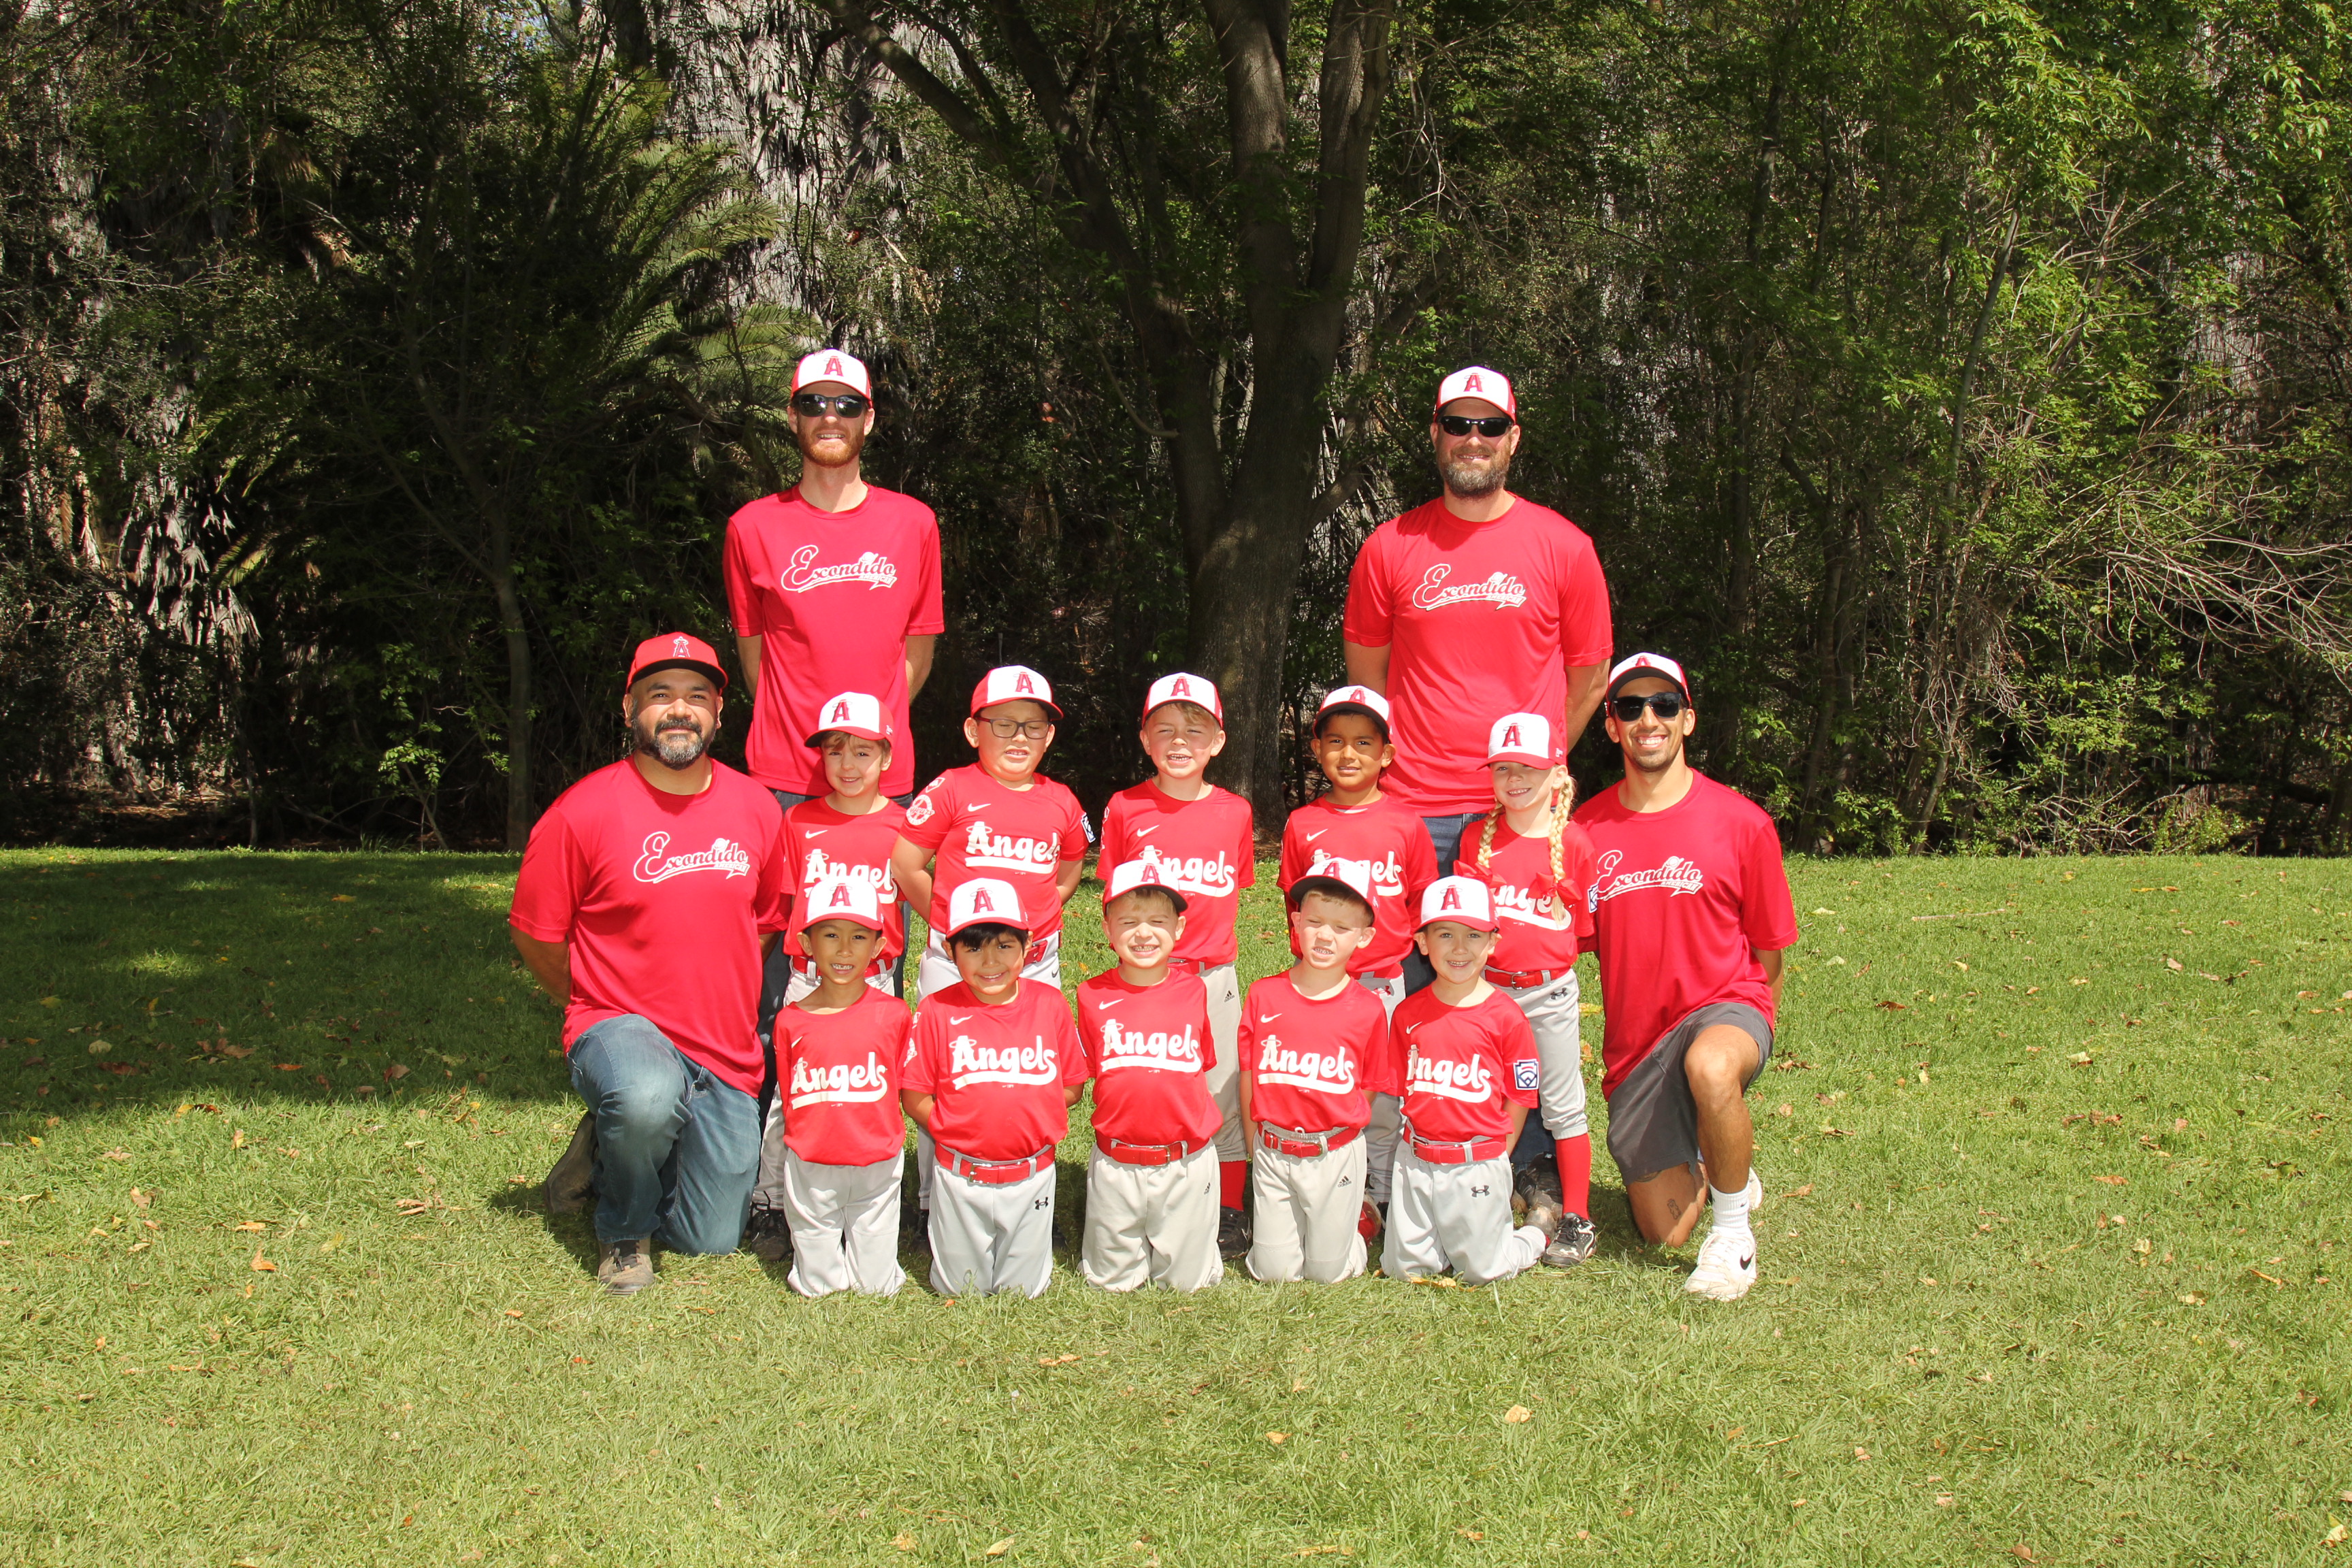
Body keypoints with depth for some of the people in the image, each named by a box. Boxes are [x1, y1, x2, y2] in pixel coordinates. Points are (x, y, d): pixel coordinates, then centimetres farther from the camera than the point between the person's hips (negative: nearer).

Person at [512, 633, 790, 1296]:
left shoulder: (755, 809, 2)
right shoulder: (584, 811, -10)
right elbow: (535, 932, -1)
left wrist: (720, 1003, 12)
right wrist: (606, 1015, 4)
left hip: (727, 1057, 4)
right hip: (622, 1027, -4)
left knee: (713, 1240, 6)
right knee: (648, 1097, -41)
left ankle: (612, 1153, 36)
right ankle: (622, 1230, -8)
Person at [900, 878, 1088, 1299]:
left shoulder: (1049, 1004, -3)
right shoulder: (937, 1011, -9)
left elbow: (1073, 1087, 2)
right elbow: (914, 1097, -5)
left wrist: (1025, 1116, -8)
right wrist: (956, 1128, -14)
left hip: (1031, 1176, 1)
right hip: (961, 1178, -1)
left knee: (1024, 1289, 12)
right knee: (960, 1289, 12)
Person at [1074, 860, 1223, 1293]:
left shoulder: (1193, 992, -3)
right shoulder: (1094, 997, -5)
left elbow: (1200, 1070, 7)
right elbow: (1082, 1076, 3)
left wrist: (1198, 1129, 0)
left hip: (1187, 1163, 0)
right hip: (1117, 1163, 0)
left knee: (1187, 1279, 10)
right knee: (1113, 1280, 11)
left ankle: (1175, 1245, 40)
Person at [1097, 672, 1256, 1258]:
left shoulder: (1235, 812, 3)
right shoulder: (1126, 809, -1)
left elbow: (1233, 892, 12)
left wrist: (1217, 945, 2)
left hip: (1214, 974, 1)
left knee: (1222, 1092, 6)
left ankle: (1228, 1212, 17)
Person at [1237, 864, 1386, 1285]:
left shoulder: (1368, 1011, -7)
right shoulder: (1264, 996, -5)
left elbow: (1366, 1088, 3)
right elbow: (1249, 1079, 3)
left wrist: (1341, 1147, 3)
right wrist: (1257, 1150, 5)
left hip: (1335, 1155, -1)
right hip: (1272, 1152, 1)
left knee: (1328, 1272, 6)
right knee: (1273, 1271, 5)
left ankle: (1356, 1218, 35)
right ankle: (1268, 1221, 35)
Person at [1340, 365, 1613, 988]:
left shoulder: (1563, 546, 4)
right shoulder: (1390, 547, 5)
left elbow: (1590, 678, 11)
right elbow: (1367, 675, 14)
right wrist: (1405, 767, 9)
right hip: (1416, 815, 0)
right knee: (1412, 988, 2)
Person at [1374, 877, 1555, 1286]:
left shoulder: (1506, 1017, -9)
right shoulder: (1408, 1013, 1)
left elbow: (1519, 1100, -3)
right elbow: (1399, 1087, 8)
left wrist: (1493, 1159, -3)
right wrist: (1419, 1146, 1)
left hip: (1478, 1164, -3)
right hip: (1416, 1158, 4)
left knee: (1481, 1272, 5)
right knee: (1403, 1267, 8)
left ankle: (1535, 1234, 32)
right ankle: (1450, 1237, 36)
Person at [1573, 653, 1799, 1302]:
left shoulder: (1741, 823, -6)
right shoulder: (1587, 828, 0)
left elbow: (1767, 950, 2)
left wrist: (1748, 1029, 3)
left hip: (1725, 1008, -3)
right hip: (1634, 1042, 3)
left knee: (1710, 1067, -42)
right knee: (1664, 1231, 2)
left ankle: (1733, 1226, -16)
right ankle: (1706, 1166, 39)